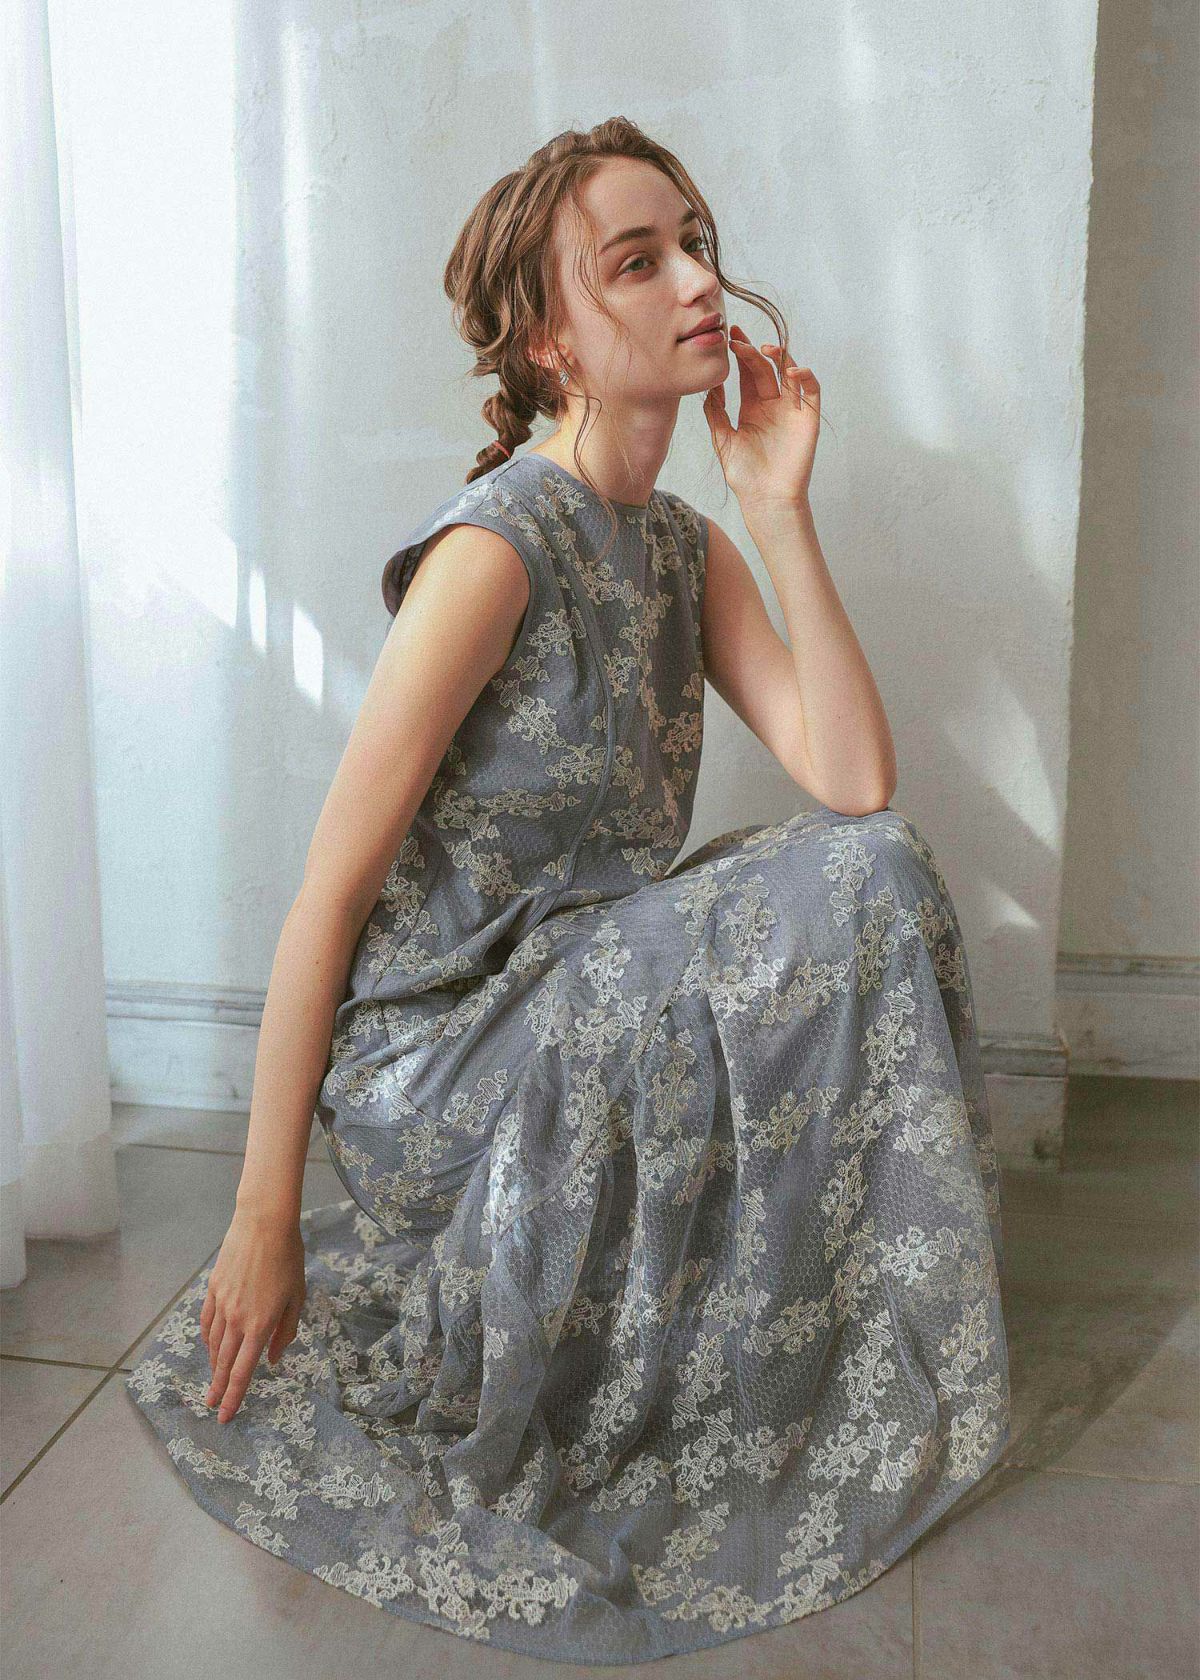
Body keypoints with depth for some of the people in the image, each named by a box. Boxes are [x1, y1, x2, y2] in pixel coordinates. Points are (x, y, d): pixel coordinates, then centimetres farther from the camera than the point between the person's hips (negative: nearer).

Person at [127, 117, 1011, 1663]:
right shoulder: (497, 546, -18)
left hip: (592, 1000, 8)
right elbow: (329, 890, -19)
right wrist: (262, 1218, -16)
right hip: (437, 1040, -8)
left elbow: (853, 781, -7)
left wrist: (780, 510, -10)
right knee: (854, 896, -19)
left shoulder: (685, 547, 5)